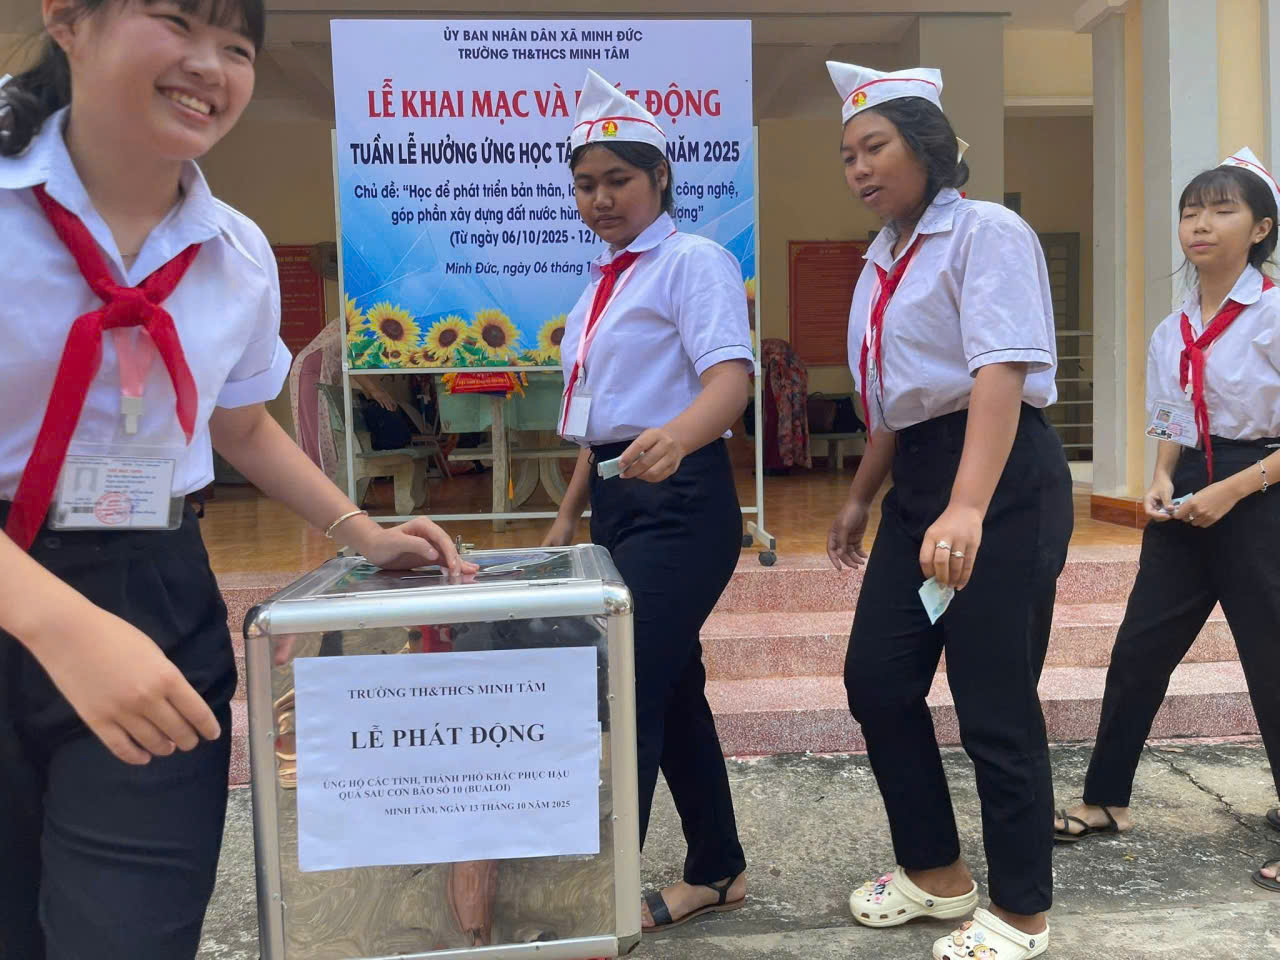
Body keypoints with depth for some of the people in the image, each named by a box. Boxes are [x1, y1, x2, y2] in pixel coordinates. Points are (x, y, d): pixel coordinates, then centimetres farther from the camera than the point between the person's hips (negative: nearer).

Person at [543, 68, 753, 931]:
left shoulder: (693, 261, -8)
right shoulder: (604, 283, 16)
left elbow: (731, 376, -24)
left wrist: (675, 437, -45)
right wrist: (570, 512, 21)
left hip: (680, 500, -9)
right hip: (619, 499, 9)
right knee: (667, 685, 14)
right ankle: (717, 872, 29)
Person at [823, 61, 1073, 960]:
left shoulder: (986, 232, -9)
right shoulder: (885, 258, 16)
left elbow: (1001, 370, -23)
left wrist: (966, 509, -35)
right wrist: (860, 497, 26)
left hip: (1003, 480, -8)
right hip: (920, 480, 9)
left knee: (995, 704, -1)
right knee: (876, 679, 10)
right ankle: (936, 871, 30)